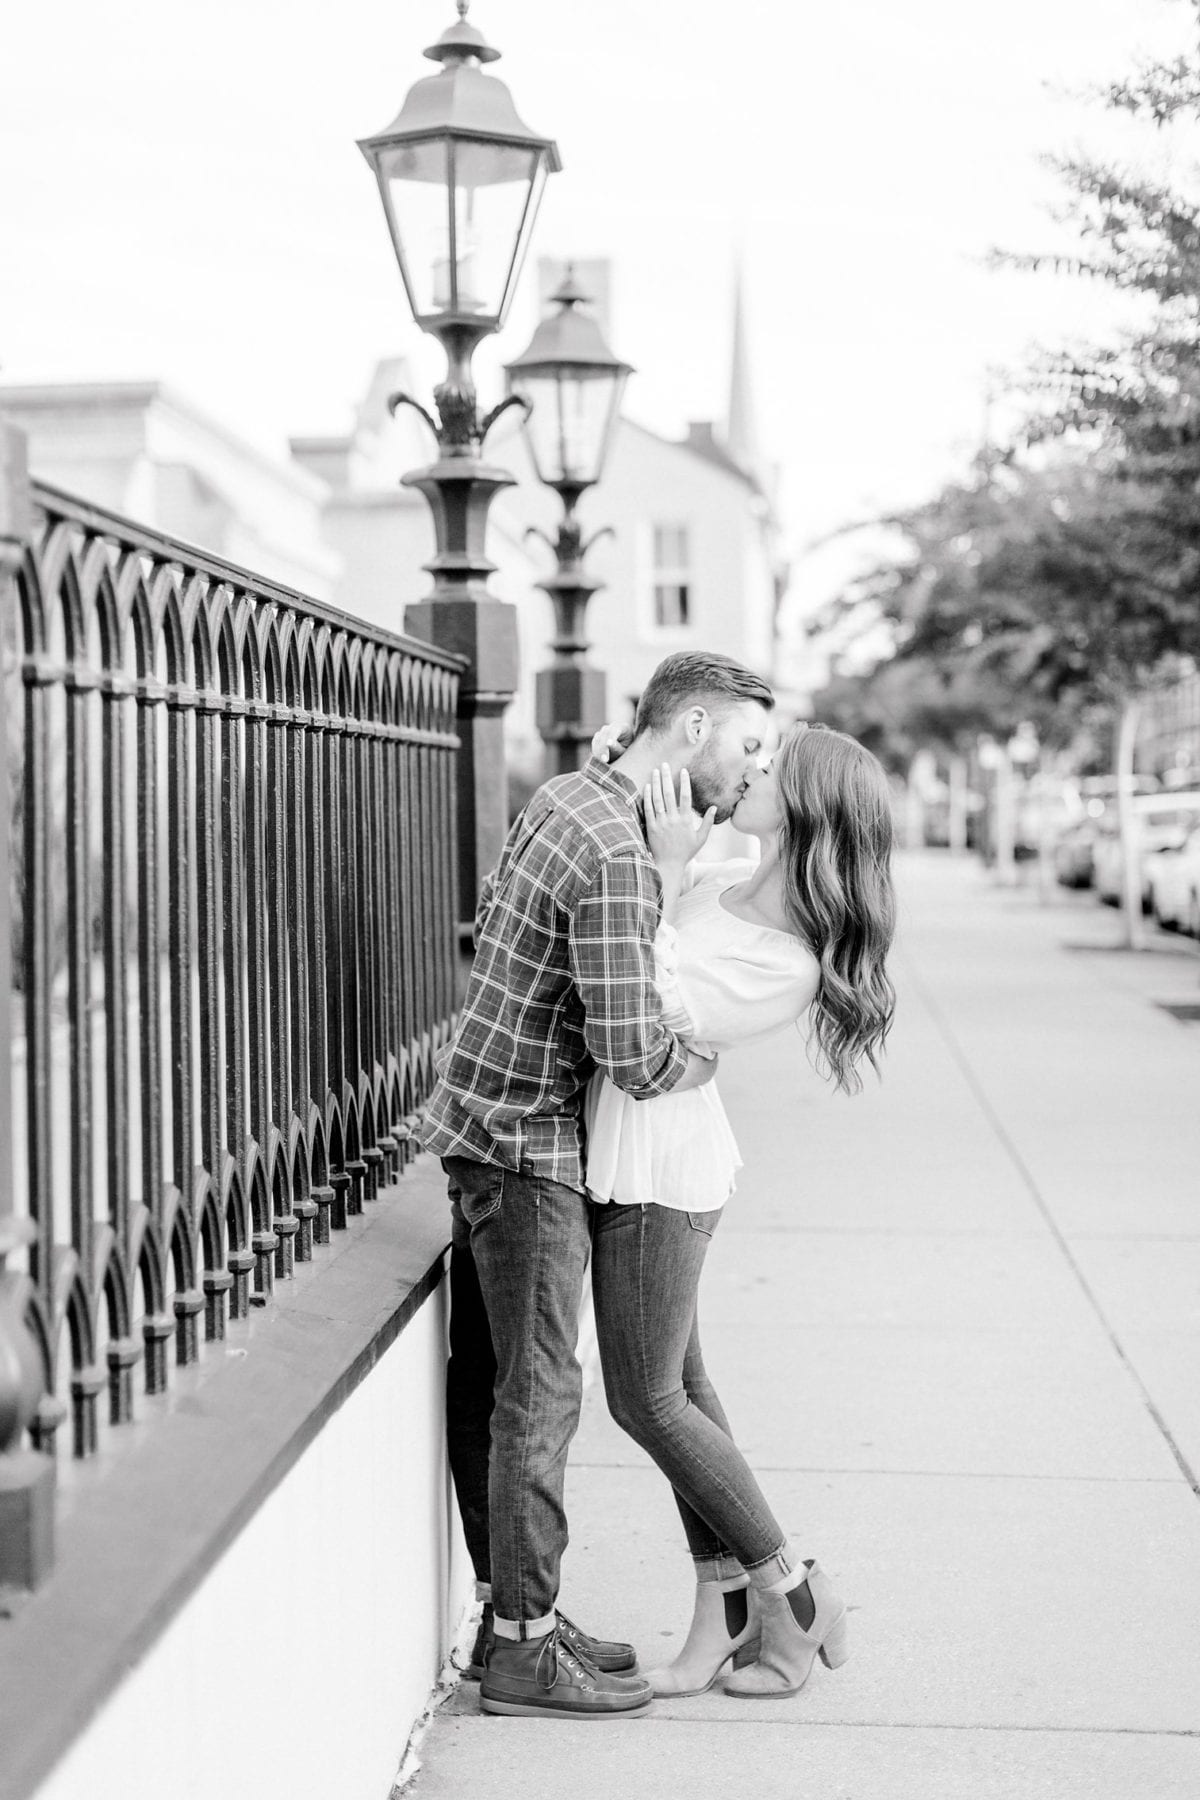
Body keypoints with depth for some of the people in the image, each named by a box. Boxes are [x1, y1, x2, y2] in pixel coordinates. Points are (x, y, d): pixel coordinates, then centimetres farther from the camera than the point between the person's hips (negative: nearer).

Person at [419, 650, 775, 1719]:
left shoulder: (564, 797, 8)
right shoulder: (616, 858, -23)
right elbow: (636, 1058, -25)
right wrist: (704, 1064, -5)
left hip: (484, 1119, 10)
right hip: (527, 1139, -10)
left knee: (487, 1380, 14)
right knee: (539, 1393, -2)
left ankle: (510, 1609, 24)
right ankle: (525, 1649, 6)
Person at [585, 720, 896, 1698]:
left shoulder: (790, 965, -22)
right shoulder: (715, 880, 1)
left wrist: (668, 874, -26)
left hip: (659, 1167, -8)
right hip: (637, 1152, 8)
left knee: (647, 1399, 3)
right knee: (680, 1383, 14)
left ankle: (794, 1590, 18)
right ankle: (724, 1618, 26)